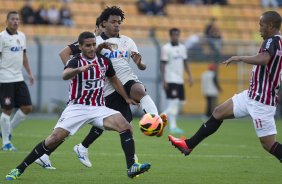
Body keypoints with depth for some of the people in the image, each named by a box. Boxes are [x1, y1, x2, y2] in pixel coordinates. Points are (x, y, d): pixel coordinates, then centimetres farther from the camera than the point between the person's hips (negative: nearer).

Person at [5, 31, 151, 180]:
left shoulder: (104, 61, 4)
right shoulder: (76, 61, -11)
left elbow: (114, 79, 24)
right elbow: (65, 75, -35)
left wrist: (126, 98, 29)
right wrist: (80, 69, -55)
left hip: (98, 108, 4)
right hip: (76, 108, -4)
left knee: (125, 126, -19)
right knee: (55, 138, -14)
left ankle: (131, 167, -19)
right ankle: (19, 169, -4)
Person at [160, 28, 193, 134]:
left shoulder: (182, 48, 13)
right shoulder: (166, 48, -5)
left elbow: (185, 62, 18)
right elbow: (162, 65, -7)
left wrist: (189, 76, 8)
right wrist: (163, 81, -13)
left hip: (180, 80, 7)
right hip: (170, 80, -7)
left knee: (177, 104, 6)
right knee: (173, 103, -13)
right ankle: (173, 126, -12)